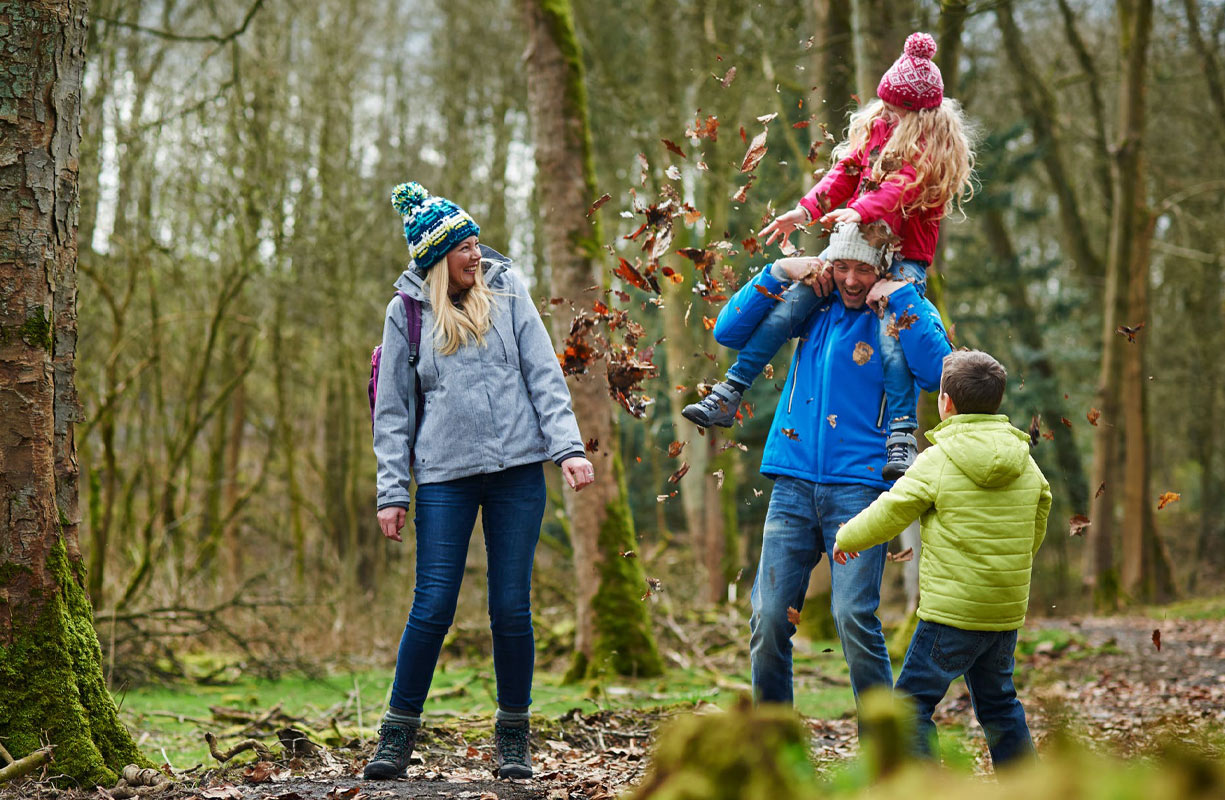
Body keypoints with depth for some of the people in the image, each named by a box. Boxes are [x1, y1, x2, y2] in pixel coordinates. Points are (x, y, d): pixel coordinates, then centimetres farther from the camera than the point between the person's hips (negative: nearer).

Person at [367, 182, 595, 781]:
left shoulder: (507, 294, 6)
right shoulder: (408, 313, 6)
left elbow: (544, 377, 4)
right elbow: (393, 409, 8)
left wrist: (568, 448, -7)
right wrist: (392, 491, 3)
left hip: (517, 469, 1)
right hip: (444, 476, -1)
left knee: (511, 608, 2)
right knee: (432, 608, -5)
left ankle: (513, 734, 16)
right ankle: (398, 733, 8)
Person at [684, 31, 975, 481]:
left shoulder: (935, 144, -9)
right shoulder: (874, 126, 10)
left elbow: (902, 184, -25)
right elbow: (846, 173, 12)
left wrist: (861, 210, -42)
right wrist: (805, 211, -3)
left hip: (905, 256, -6)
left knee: (892, 333, -30)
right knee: (788, 305, -8)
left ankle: (902, 438, -32)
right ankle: (728, 397, -4)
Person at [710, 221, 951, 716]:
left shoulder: (903, 311, 2)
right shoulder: (814, 305, 12)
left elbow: (936, 373, -17)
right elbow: (729, 332, 12)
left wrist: (903, 299, -15)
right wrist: (777, 275, 2)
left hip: (859, 485, -4)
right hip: (795, 483, 4)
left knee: (854, 616, -14)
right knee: (769, 617, 0)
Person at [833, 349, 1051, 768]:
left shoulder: (937, 462, -12)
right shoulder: (1025, 463, 6)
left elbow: (888, 515, -5)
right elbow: (1038, 519, 19)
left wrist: (846, 538, 14)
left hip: (952, 611, -7)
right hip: (1008, 611, 7)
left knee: (913, 698, 0)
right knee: (998, 702, 19)